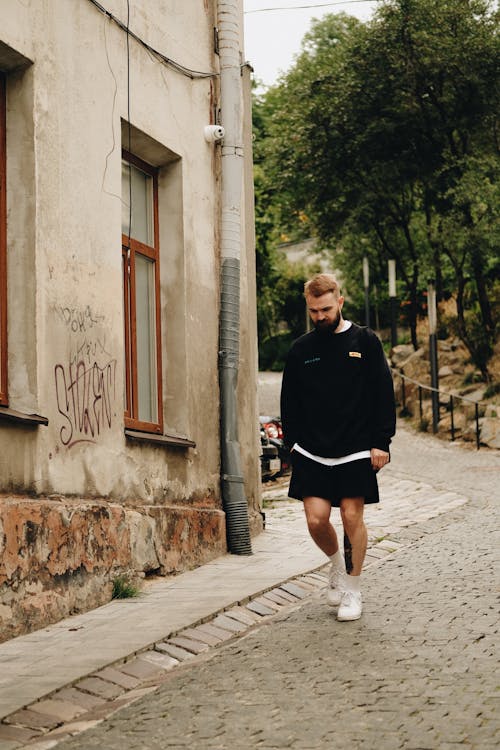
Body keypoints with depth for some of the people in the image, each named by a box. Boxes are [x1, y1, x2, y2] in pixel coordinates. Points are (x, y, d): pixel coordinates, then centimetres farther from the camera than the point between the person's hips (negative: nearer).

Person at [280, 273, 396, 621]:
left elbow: (384, 395, 1)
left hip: (356, 451, -2)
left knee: (352, 517, -1)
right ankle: (337, 564, 25)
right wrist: (293, 442, 5)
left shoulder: (365, 341, 1)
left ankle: (353, 591, 14)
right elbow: (290, 402, 13)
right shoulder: (300, 350, 7)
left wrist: (382, 443, -5)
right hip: (312, 452, 2)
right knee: (316, 519, -5)